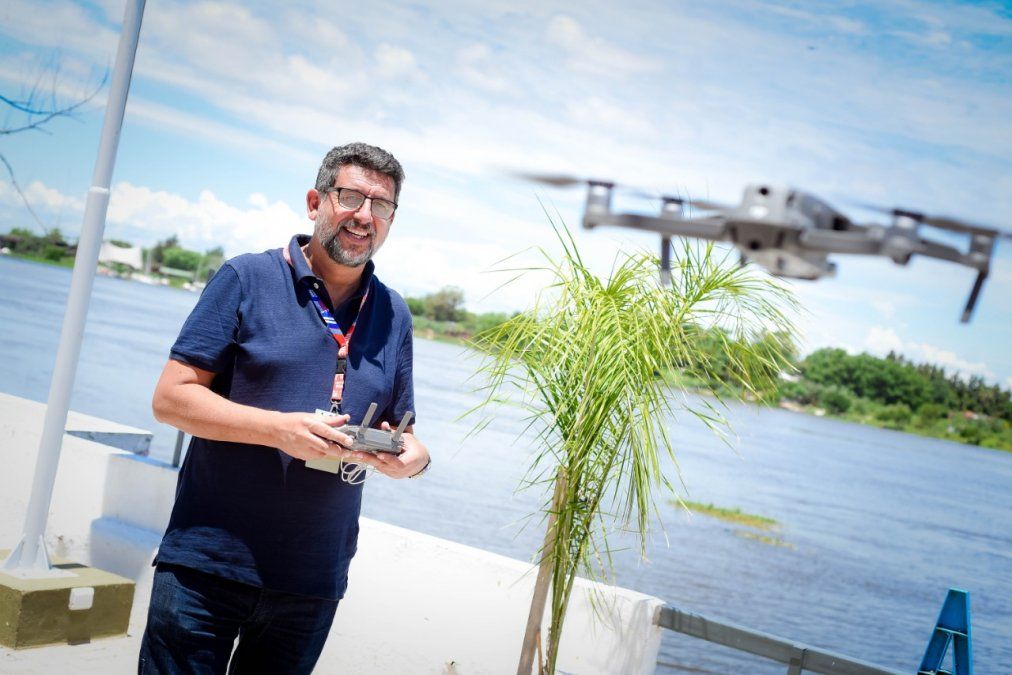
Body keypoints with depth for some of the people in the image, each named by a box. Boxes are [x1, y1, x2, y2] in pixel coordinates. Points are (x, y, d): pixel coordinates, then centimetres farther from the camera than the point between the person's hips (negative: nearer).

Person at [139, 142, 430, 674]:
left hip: (313, 584, 4)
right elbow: (171, 397, -7)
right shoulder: (247, 279, -3)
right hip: (207, 566, -3)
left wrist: (414, 457, -8)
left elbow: (401, 431, 16)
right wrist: (278, 429, -21)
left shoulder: (394, 316, 10)